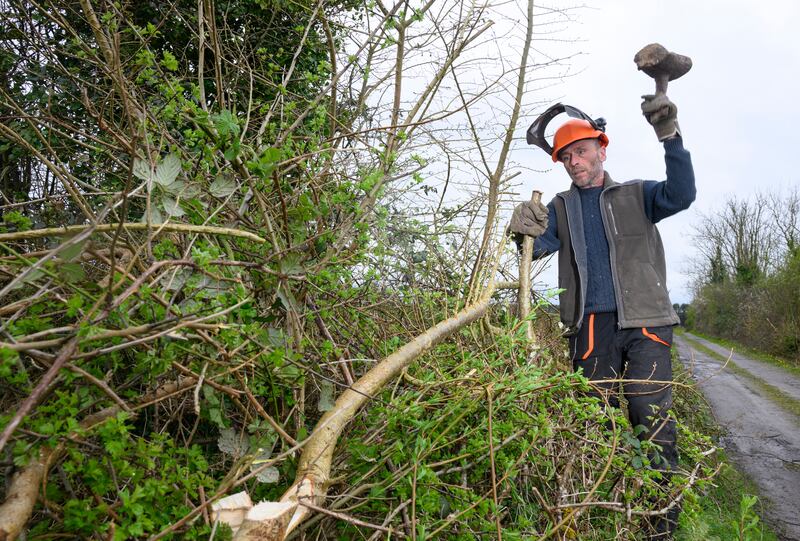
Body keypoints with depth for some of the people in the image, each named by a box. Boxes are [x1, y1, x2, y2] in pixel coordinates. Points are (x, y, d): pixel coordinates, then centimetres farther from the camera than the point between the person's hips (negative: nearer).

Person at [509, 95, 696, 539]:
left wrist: (670, 136, -24)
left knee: (652, 420, -8)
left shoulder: (635, 195, 11)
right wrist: (525, 231, -27)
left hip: (645, 322, -1)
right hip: (591, 326, 2)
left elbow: (681, 195, -9)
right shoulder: (561, 207, 15)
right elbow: (539, 248, -2)